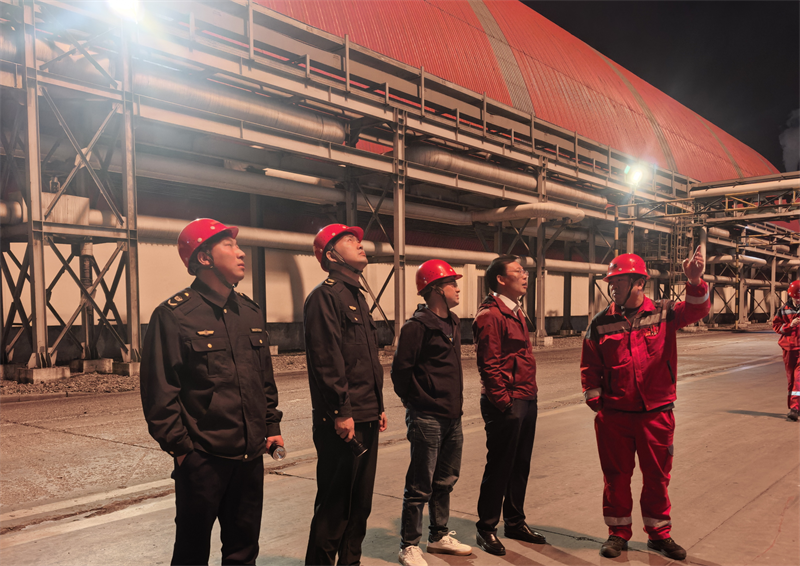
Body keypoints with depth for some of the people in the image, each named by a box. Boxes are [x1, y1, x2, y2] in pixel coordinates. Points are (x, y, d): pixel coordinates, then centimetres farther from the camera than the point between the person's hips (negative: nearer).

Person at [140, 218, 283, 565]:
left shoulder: (250, 312, 10)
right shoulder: (174, 315, -10)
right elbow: (159, 391, -11)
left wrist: (272, 426, 11)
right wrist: (180, 447, -12)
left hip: (251, 455, 6)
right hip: (202, 458, -5)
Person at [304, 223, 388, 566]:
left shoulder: (357, 296, 18)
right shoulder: (325, 296, -11)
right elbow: (326, 359, -19)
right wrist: (342, 412, -21)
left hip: (366, 420, 9)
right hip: (341, 422, -9)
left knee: (360, 502, 17)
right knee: (334, 506, 0)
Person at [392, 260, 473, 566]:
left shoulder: (453, 323, 12)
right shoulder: (418, 326, -14)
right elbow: (401, 371, -15)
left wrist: (454, 402, 16)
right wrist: (419, 402, -8)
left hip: (452, 417, 8)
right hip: (427, 418, -8)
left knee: (445, 480, 18)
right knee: (420, 487, 1)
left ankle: (440, 536, 34)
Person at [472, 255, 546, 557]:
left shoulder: (516, 312, 17)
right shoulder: (491, 315, -14)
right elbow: (489, 365, -18)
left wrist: (530, 394, 17)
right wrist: (504, 402, -18)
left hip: (526, 401, 9)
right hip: (506, 404, -9)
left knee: (520, 465, 16)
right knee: (499, 466, 1)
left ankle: (515, 522, 29)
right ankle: (486, 528, 14)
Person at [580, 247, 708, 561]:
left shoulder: (663, 313, -1)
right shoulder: (601, 322, 0)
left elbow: (696, 310, -17)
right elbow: (589, 366, 6)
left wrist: (695, 282, -35)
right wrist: (594, 399, 1)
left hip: (656, 414, 0)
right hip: (614, 416, 1)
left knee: (657, 476, 13)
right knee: (616, 476, 10)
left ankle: (659, 533, 33)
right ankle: (618, 533, 28)